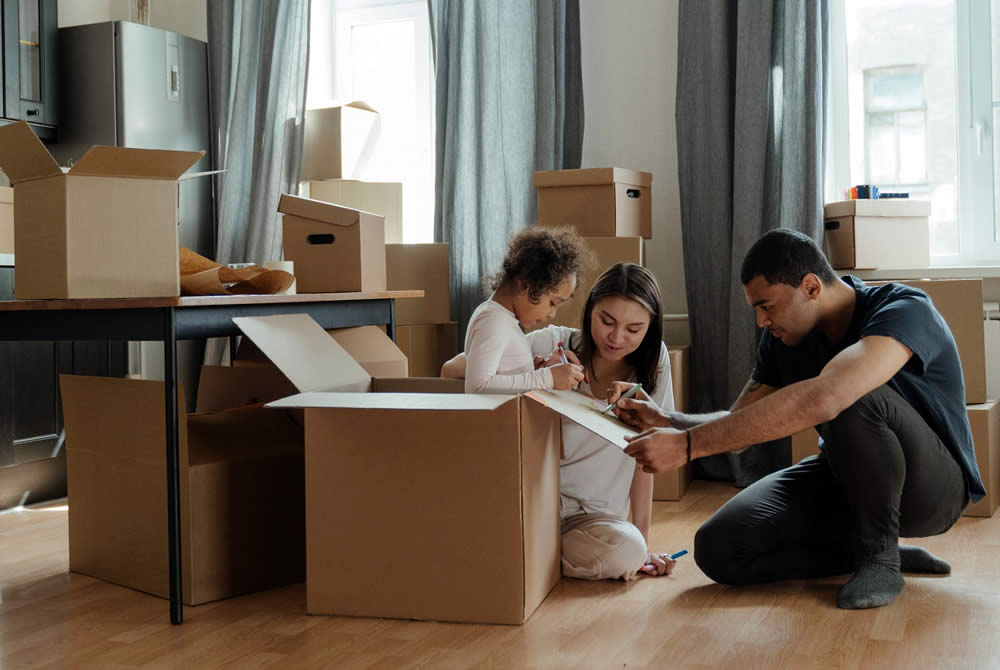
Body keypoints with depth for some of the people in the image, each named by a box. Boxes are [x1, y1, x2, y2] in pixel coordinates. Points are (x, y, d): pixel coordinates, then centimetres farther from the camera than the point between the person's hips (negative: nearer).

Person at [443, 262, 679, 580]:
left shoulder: (652, 360, -2)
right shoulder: (553, 344, -8)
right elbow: (450, 371, -13)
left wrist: (643, 542, -2)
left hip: (592, 515, 2)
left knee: (627, 551, -31)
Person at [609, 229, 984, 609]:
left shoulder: (905, 311, -27)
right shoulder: (783, 338, -3)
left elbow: (821, 399, -45)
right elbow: (739, 424, 4)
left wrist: (688, 445, -46)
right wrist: (666, 421, -18)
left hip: (931, 484, -6)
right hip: (847, 481, 7)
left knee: (854, 398, -38)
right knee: (718, 548, -14)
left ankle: (880, 554, -16)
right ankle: (876, 550, 1)